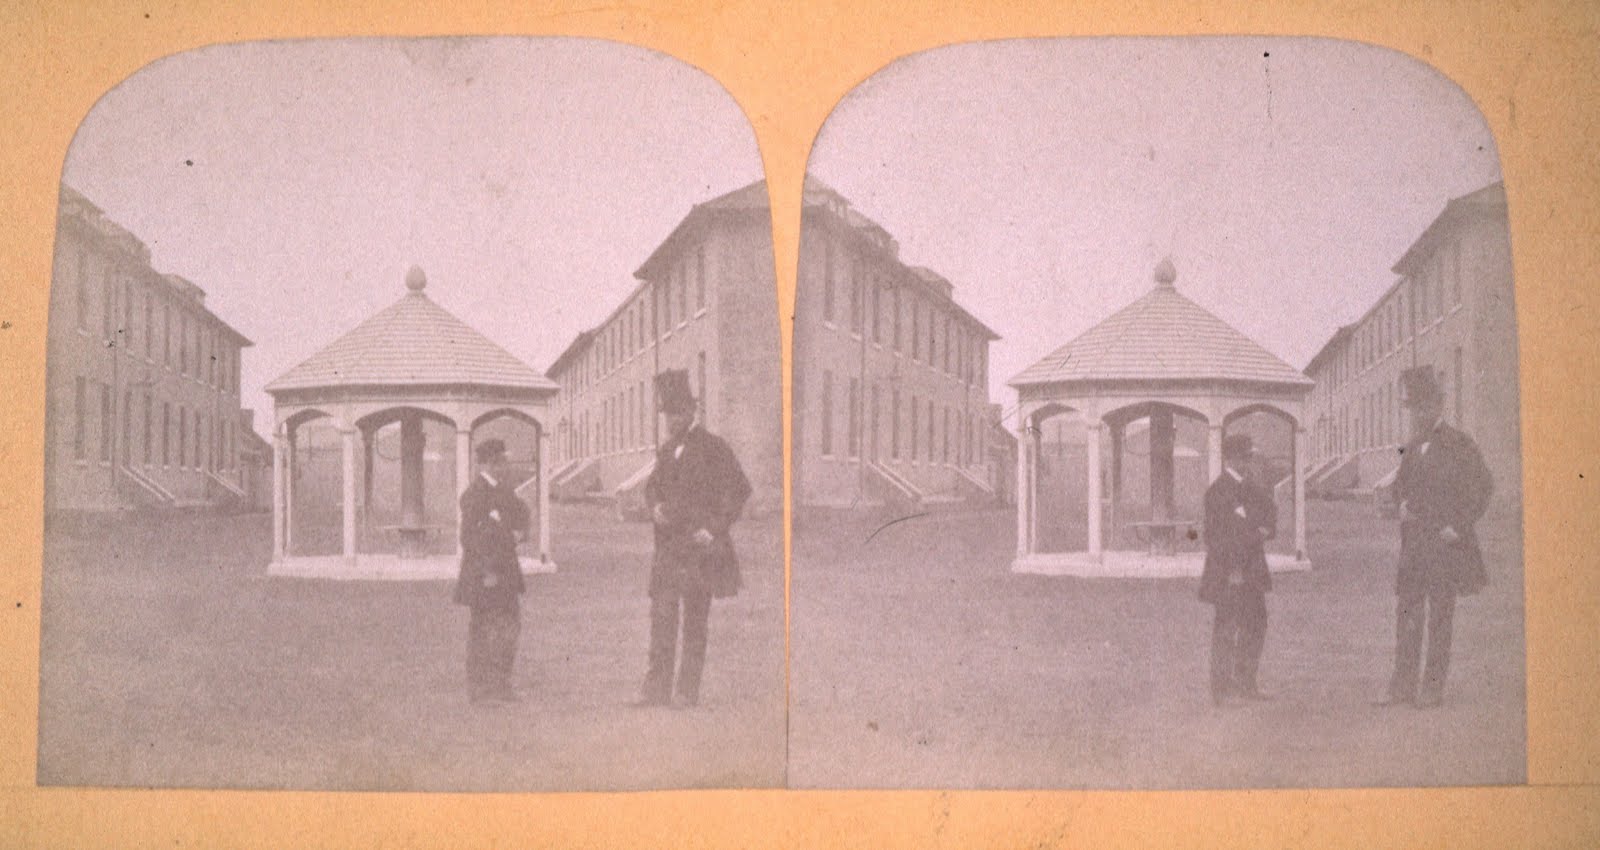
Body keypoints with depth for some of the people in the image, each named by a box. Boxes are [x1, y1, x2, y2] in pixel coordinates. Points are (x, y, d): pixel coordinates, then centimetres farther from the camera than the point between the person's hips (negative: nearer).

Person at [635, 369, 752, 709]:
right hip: (667, 547, 6)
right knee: (661, 617, 1)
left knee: (694, 623, 0)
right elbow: (653, 485, 28)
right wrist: (655, 507, 5)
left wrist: (714, 529, -14)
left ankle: (688, 691, 5)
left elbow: (739, 489, -9)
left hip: (699, 548, -6)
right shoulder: (667, 450, 15)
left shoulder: (712, 447, -6)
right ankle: (657, 687, 3)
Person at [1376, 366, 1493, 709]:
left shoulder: (1459, 446, -4)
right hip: (1413, 545, 6)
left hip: (1444, 543, -6)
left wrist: (1458, 527, -12)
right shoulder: (1411, 448, 16)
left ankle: (1432, 688, 2)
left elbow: (1482, 488, -8)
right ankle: (1403, 686, 9)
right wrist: (1403, 505, 7)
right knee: (1406, 613, 5)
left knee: (1439, 616, -2)